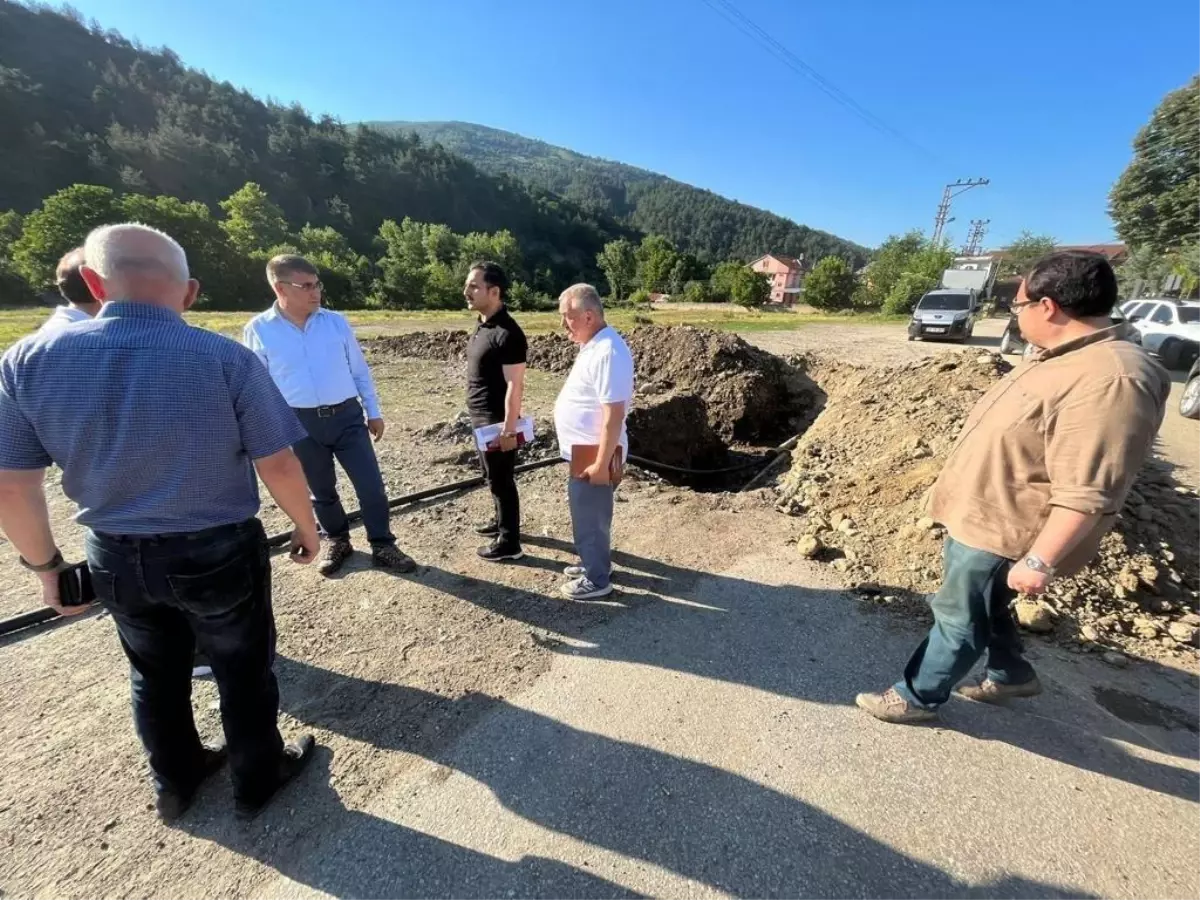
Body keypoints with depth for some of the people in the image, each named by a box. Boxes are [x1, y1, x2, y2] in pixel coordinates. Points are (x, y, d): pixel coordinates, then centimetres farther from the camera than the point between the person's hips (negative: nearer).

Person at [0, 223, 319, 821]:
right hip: (219, 552, -4)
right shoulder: (227, 359, -19)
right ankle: (257, 778, 40)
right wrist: (306, 527, 0)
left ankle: (175, 782, 49)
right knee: (243, 671, 18)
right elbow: (277, 465, -16)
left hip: (115, 557, 4)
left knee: (155, 674, 26)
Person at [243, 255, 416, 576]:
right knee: (321, 491, 14)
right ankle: (338, 542, 35)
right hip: (301, 424, -1)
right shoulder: (258, 330, -3)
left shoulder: (336, 322, 2)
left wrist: (374, 412, 8)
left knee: (371, 484, -1)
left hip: (347, 416, 1)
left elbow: (360, 370, 8)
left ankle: (383, 547, 14)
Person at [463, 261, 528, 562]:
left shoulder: (507, 333, -21)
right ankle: (500, 520, 42)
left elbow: (515, 386, -22)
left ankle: (509, 542, 17)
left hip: (497, 420, -9)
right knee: (492, 475, 22)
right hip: (481, 418, 9)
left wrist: (509, 429, -22)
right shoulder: (483, 325, 9)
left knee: (502, 479, 2)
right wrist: (478, 417, 19)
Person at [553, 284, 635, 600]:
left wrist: (601, 464, -24)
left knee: (590, 517, 6)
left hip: (593, 455, -10)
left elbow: (613, 414, -27)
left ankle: (597, 579, 24)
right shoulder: (595, 345, 8)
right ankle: (593, 563, 40)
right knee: (589, 514, 22)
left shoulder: (607, 352, -24)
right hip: (583, 451, 10)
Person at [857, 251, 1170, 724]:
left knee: (958, 619, 7)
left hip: (1001, 532, -10)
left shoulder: (1109, 382, -28)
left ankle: (918, 697, 26)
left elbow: (1084, 494, -29)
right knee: (983, 606, 26)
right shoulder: (1062, 356, 6)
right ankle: (1012, 673, 49)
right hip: (976, 515, 10)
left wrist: (1038, 561, -25)